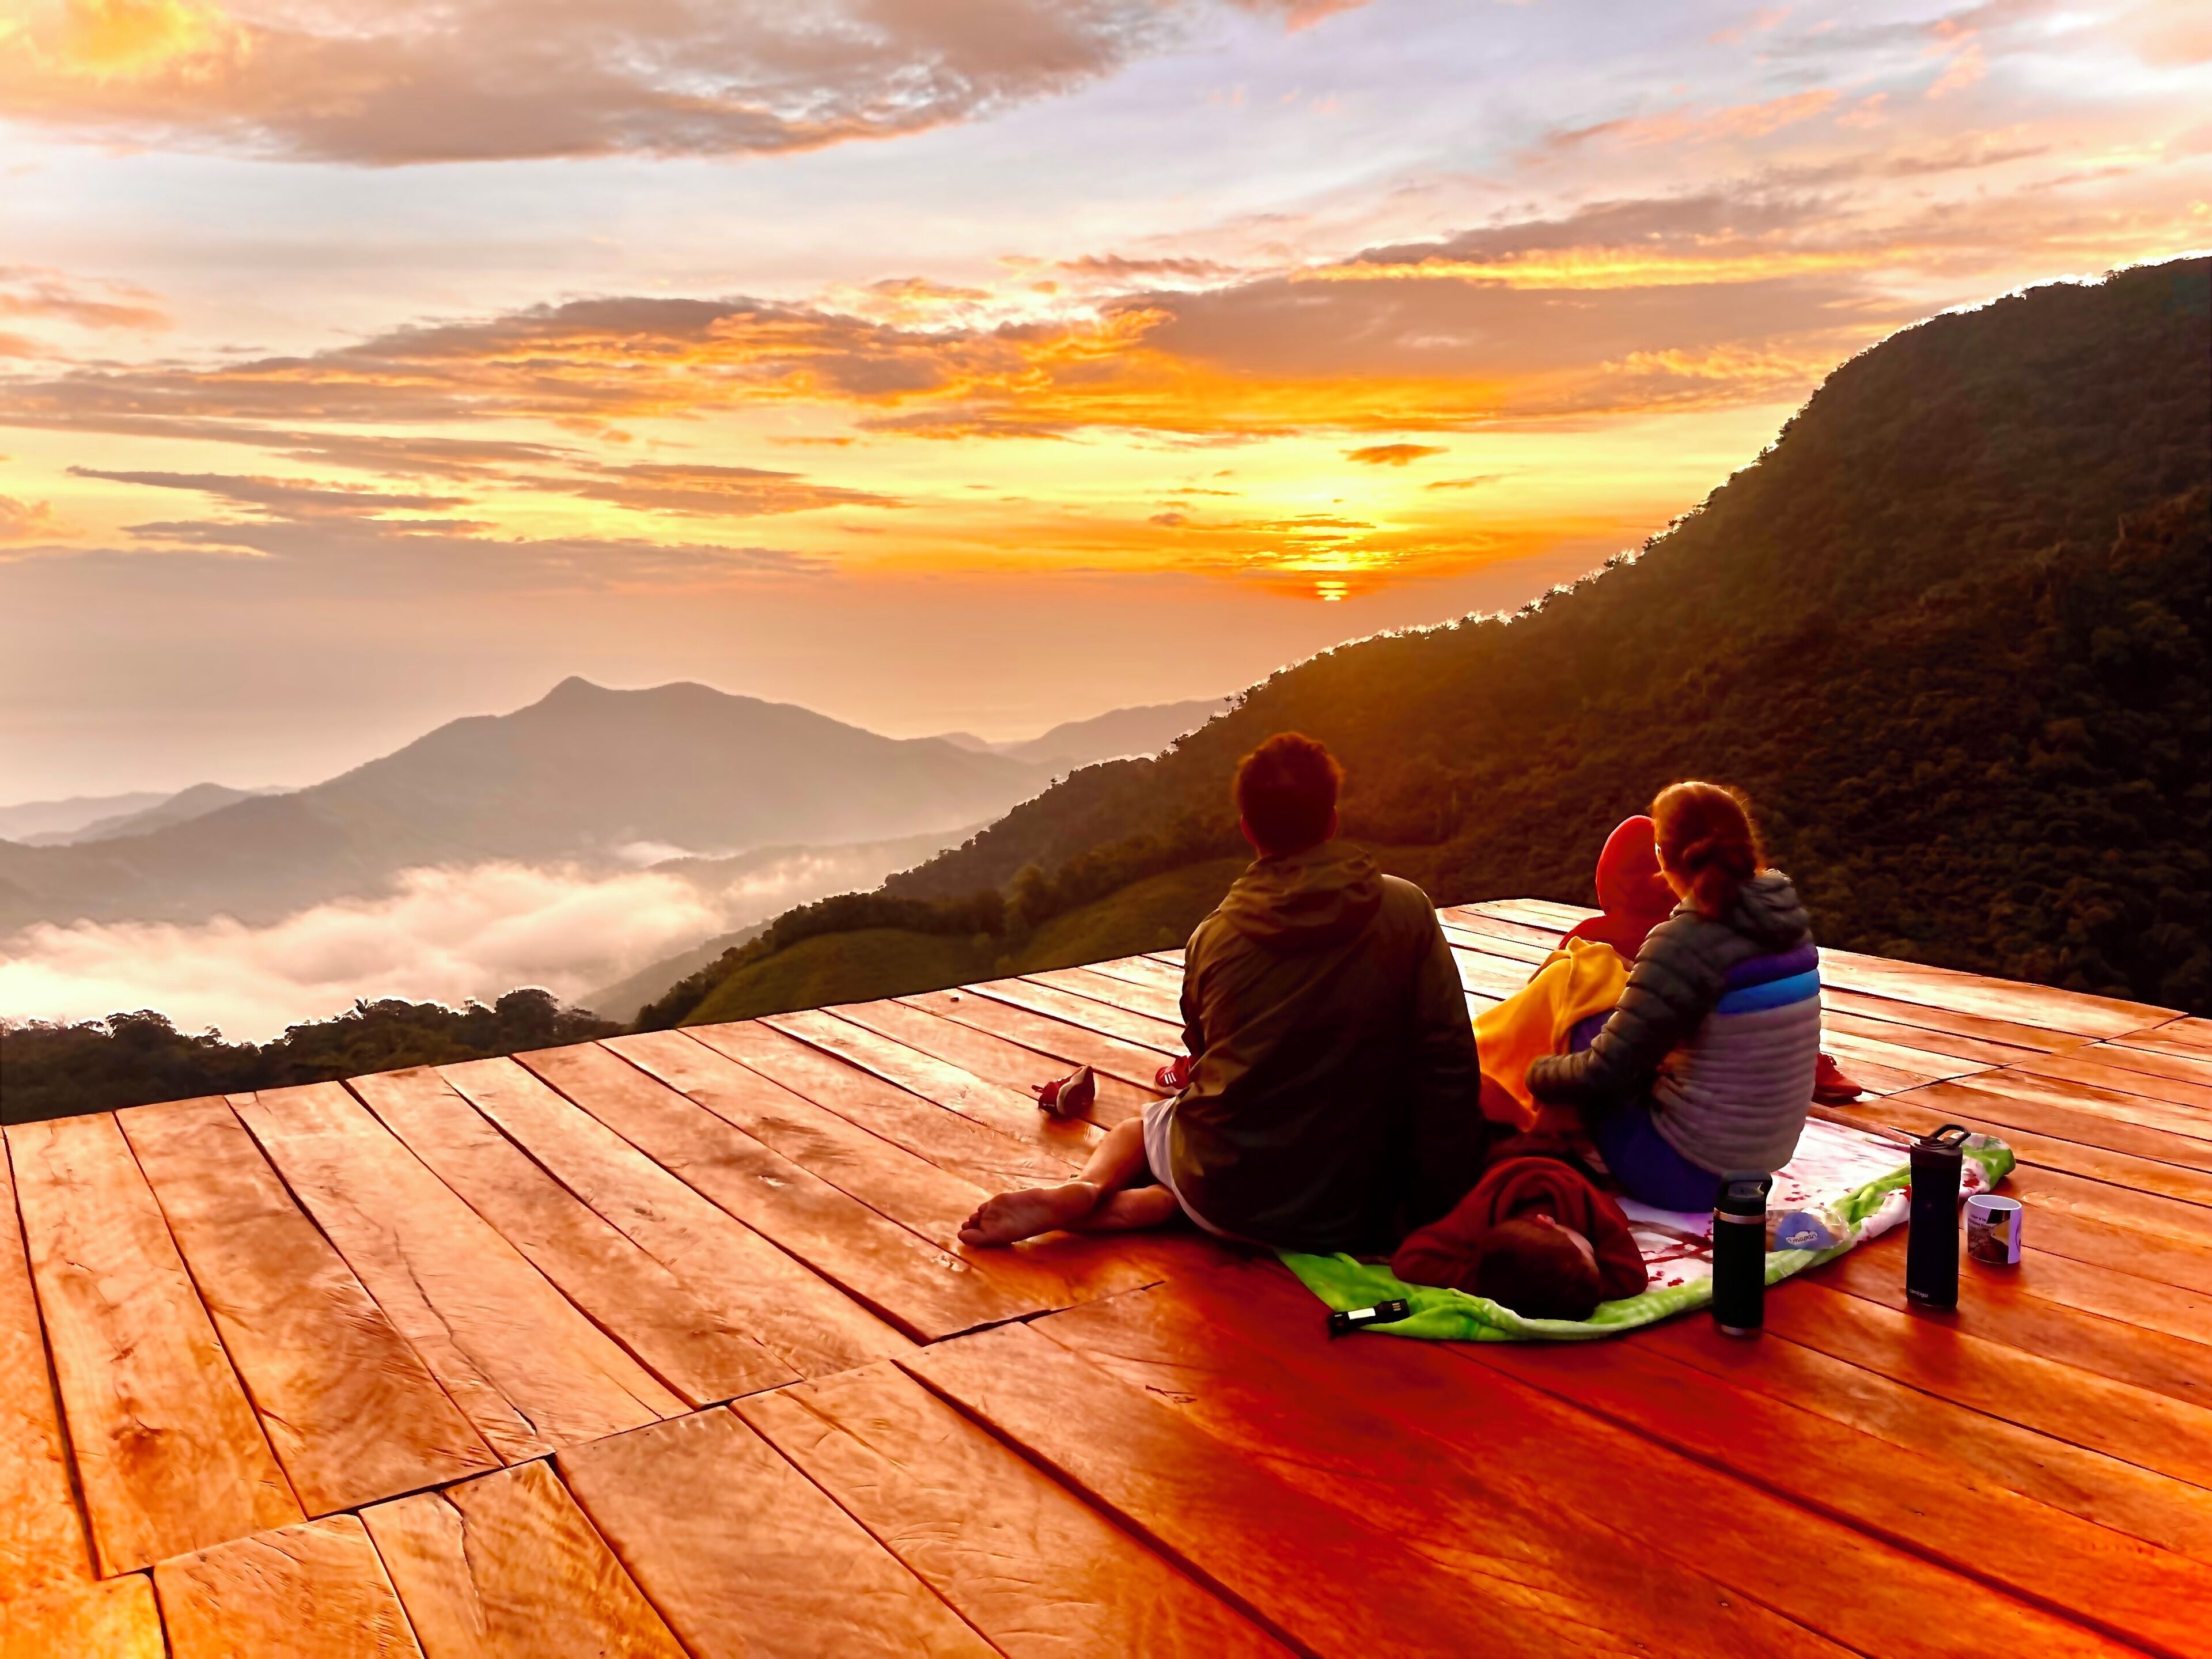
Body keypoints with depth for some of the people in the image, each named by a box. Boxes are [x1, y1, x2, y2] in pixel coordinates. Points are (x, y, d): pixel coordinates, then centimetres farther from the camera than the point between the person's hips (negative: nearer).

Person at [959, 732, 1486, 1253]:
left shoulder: (1213, 935, -1)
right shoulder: (1406, 909, -7)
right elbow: (1448, 1064, -9)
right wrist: (1440, 1204, 0)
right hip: (1346, 1216, -2)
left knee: (1135, 1128, 33)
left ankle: (1087, 1189, -1)